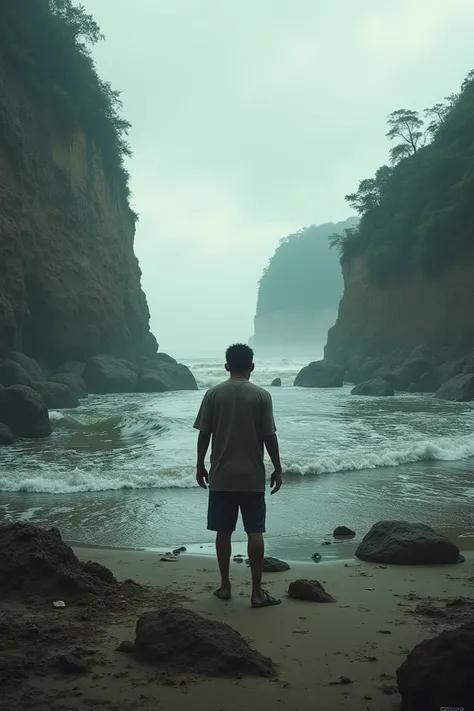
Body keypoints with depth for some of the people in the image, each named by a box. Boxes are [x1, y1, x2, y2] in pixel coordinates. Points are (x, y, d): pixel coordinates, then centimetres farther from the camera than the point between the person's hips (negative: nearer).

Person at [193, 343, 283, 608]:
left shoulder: (213, 394, -2)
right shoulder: (262, 395, -5)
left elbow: (204, 434, 0)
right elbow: (269, 436, -5)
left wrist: (200, 465, 12)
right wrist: (278, 469, 5)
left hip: (221, 476, 2)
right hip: (252, 477, -1)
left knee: (224, 531, 11)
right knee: (255, 532, 3)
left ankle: (225, 586, 19)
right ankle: (257, 592, 4)